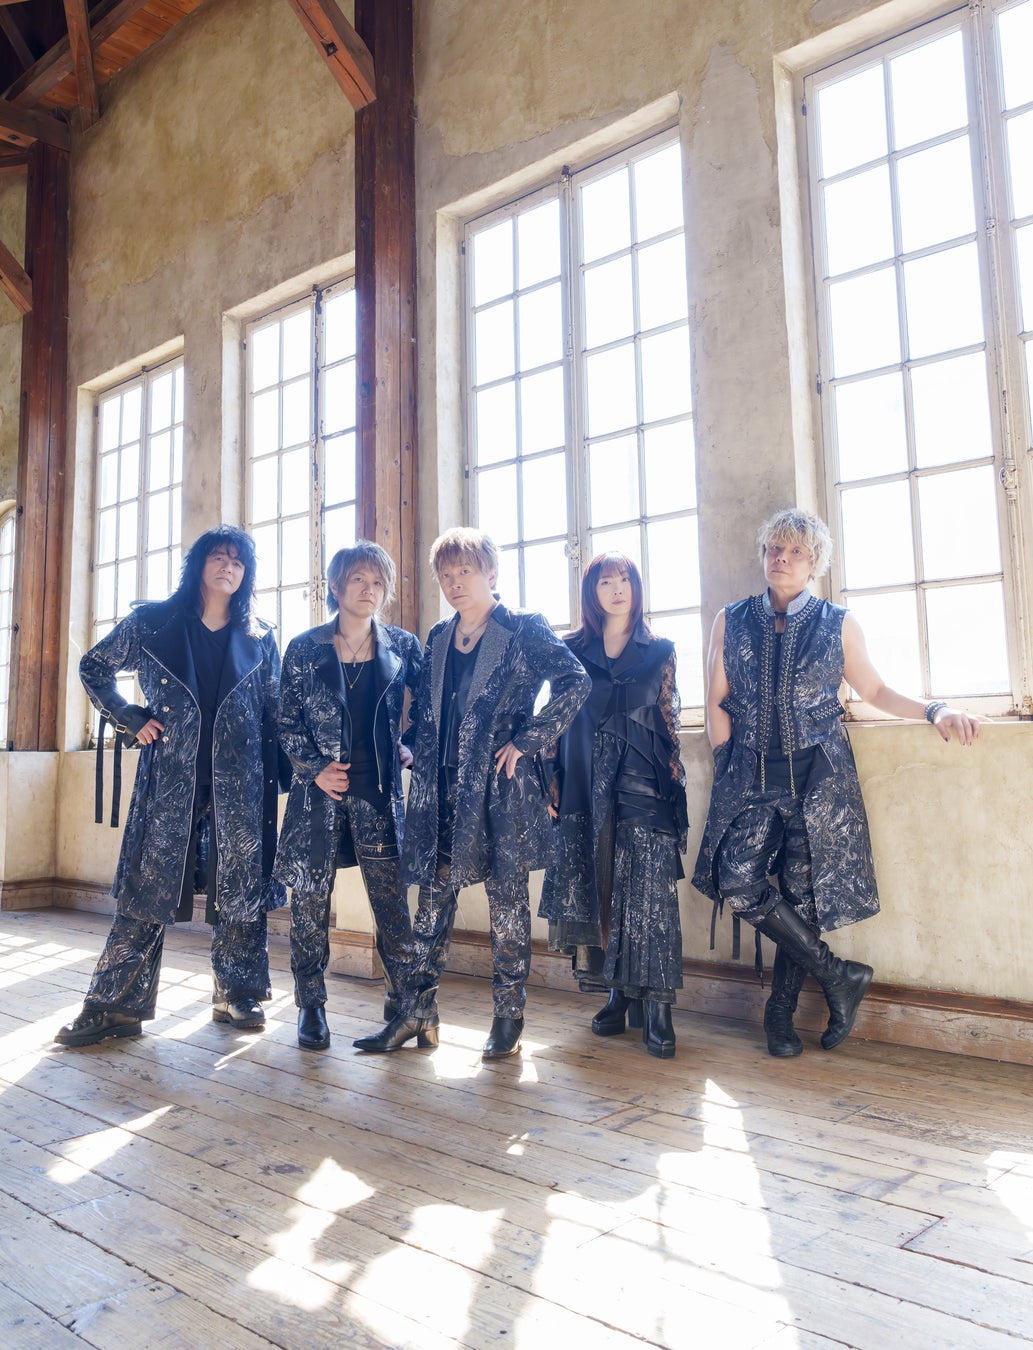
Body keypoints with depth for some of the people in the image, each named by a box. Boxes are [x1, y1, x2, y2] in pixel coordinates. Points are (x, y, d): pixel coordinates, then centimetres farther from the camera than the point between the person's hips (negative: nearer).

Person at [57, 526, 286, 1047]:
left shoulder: (258, 636, 8)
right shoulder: (152, 623, 4)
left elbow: (274, 712, 10)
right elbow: (94, 667, 14)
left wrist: (276, 777, 3)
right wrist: (130, 720, 3)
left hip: (239, 782, 1)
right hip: (170, 776, -1)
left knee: (240, 886, 5)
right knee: (146, 887, 1)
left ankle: (237, 994, 19)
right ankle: (115, 1006, 10)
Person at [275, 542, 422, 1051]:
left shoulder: (403, 646, 5)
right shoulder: (305, 649, 4)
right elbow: (287, 722, 5)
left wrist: (409, 748, 1)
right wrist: (315, 768, -6)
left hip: (378, 790, 0)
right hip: (318, 789, 0)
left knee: (392, 899, -1)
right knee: (310, 897, 5)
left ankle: (403, 1004, 12)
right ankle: (310, 1005, 20)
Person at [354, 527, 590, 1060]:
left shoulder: (524, 628, -3)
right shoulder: (439, 638, 15)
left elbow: (574, 682, -14)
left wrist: (526, 741, -14)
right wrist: (419, 754, 7)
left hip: (501, 785, -5)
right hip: (443, 787, 5)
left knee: (507, 896, 3)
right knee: (433, 895, 7)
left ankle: (509, 1017, 16)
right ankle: (416, 1014, 16)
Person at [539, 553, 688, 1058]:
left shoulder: (659, 651, 9)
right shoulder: (572, 650, 10)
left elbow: (670, 720, 8)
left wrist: (675, 784, 0)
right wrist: (553, 779, 2)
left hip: (644, 787, -1)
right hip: (585, 787, 2)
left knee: (649, 895, -6)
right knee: (597, 890, 4)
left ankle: (658, 1005, -1)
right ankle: (619, 994, 17)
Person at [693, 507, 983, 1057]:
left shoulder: (837, 624, 7)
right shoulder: (731, 622, 9)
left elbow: (875, 690, 11)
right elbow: (717, 702, 9)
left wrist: (936, 710, -3)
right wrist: (727, 765, 2)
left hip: (817, 776, -1)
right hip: (749, 776, 1)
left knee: (802, 893, 0)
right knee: (738, 882, -13)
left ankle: (780, 1011, 20)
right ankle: (840, 977, 5)